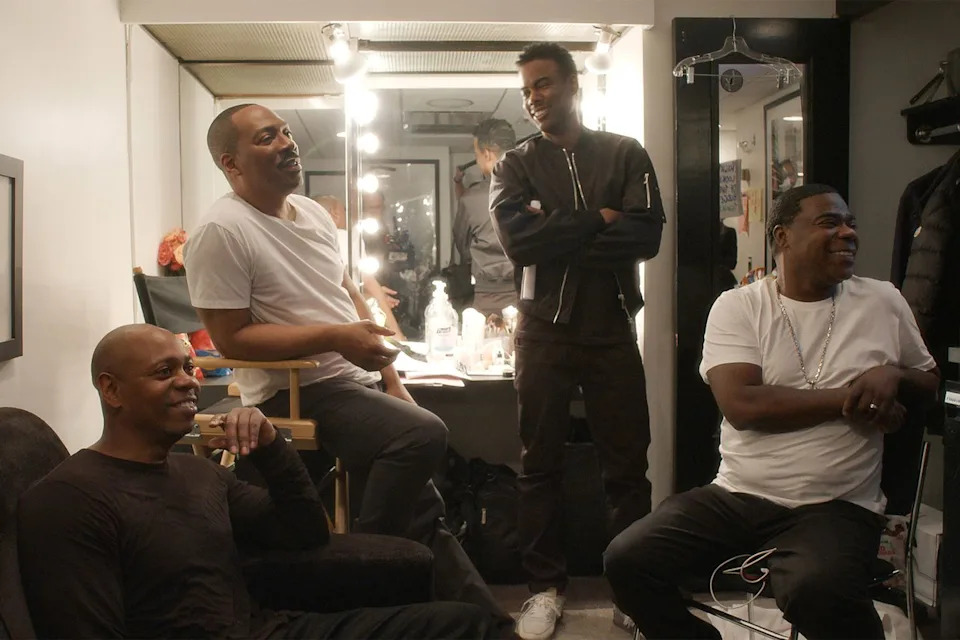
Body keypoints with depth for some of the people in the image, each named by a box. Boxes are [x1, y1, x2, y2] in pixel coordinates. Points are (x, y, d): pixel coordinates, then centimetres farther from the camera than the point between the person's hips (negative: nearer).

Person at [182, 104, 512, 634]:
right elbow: (230, 338, -16)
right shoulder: (221, 232, -13)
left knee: (421, 515, 4)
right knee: (424, 435, -28)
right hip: (295, 392, -8)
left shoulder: (313, 213, 13)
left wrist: (390, 379, 8)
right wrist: (334, 337, -20)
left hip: (359, 381, 8)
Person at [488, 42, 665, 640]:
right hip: (544, 332, 1)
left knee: (629, 461, 4)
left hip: (613, 329, 0)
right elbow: (518, 240, -11)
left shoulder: (626, 155, 5)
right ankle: (547, 586, 18)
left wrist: (558, 237, -11)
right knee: (541, 462, 6)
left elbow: (646, 235, -10)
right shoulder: (516, 166, 7)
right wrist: (598, 221, -10)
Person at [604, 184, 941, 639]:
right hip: (736, 497, 1)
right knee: (626, 560, -17)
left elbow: (931, 383, 21)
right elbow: (740, 405, -11)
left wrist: (892, 374, -3)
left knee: (817, 591, -34)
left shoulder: (884, 302, 9)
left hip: (835, 509, -1)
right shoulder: (737, 306, 3)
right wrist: (848, 398, -11)